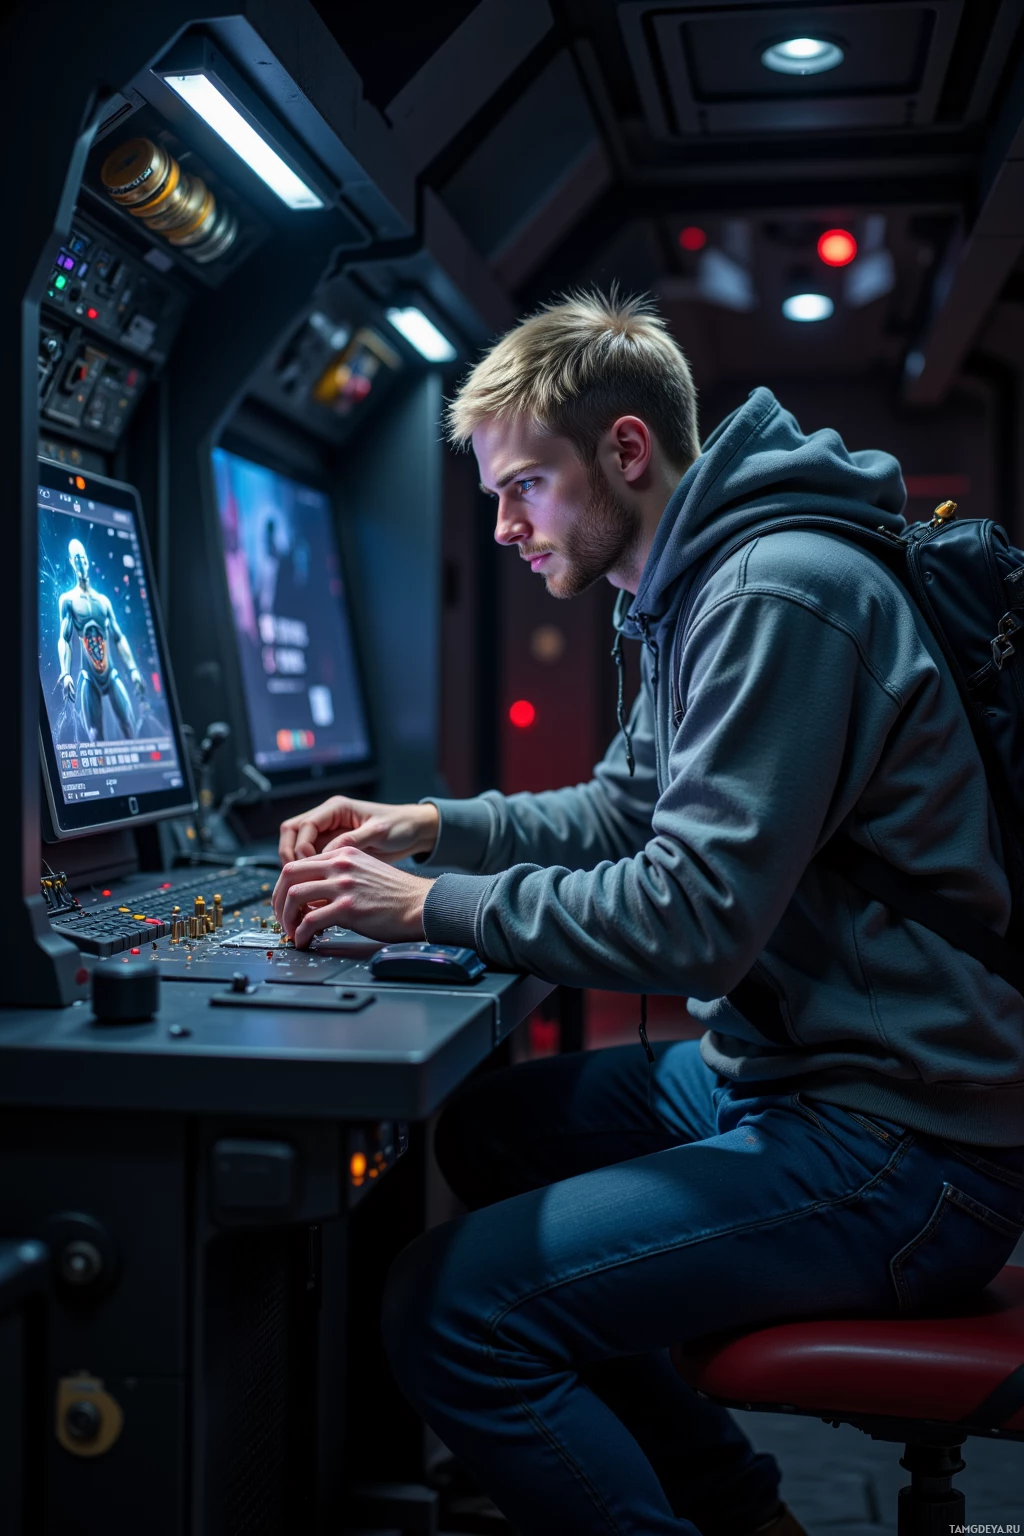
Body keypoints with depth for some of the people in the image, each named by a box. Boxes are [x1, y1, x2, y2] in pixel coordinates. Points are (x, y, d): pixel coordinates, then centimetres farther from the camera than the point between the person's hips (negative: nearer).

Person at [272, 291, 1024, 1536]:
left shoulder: (777, 595, -19)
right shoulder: (694, 595, 14)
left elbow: (695, 917, -24)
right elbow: (623, 812, 24)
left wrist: (433, 907, -14)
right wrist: (430, 824, 11)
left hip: (899, 1147, -11)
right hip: (781, 1070, 11)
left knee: (451, 1308, -19)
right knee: (484, 1131, 21)